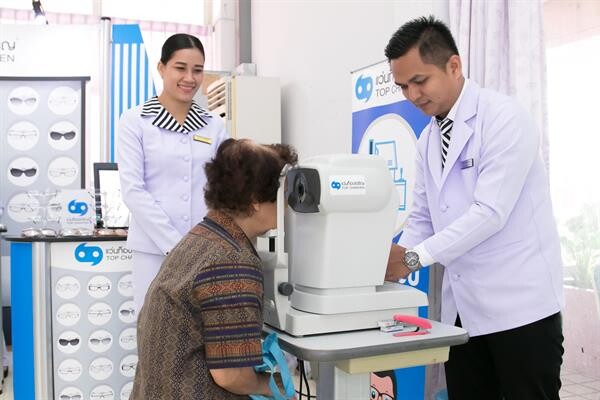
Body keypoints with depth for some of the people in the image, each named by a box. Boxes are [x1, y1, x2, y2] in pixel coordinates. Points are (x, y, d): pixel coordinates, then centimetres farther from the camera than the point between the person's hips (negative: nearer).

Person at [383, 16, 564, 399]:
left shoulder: (504, 118, -13)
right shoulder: (428, 139, 10)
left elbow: (490, 212, -21)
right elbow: (422, 218, 12)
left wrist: (415, 257, -21)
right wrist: (394, 259, -5)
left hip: (519, 303, -7)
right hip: (463, 306, 7)